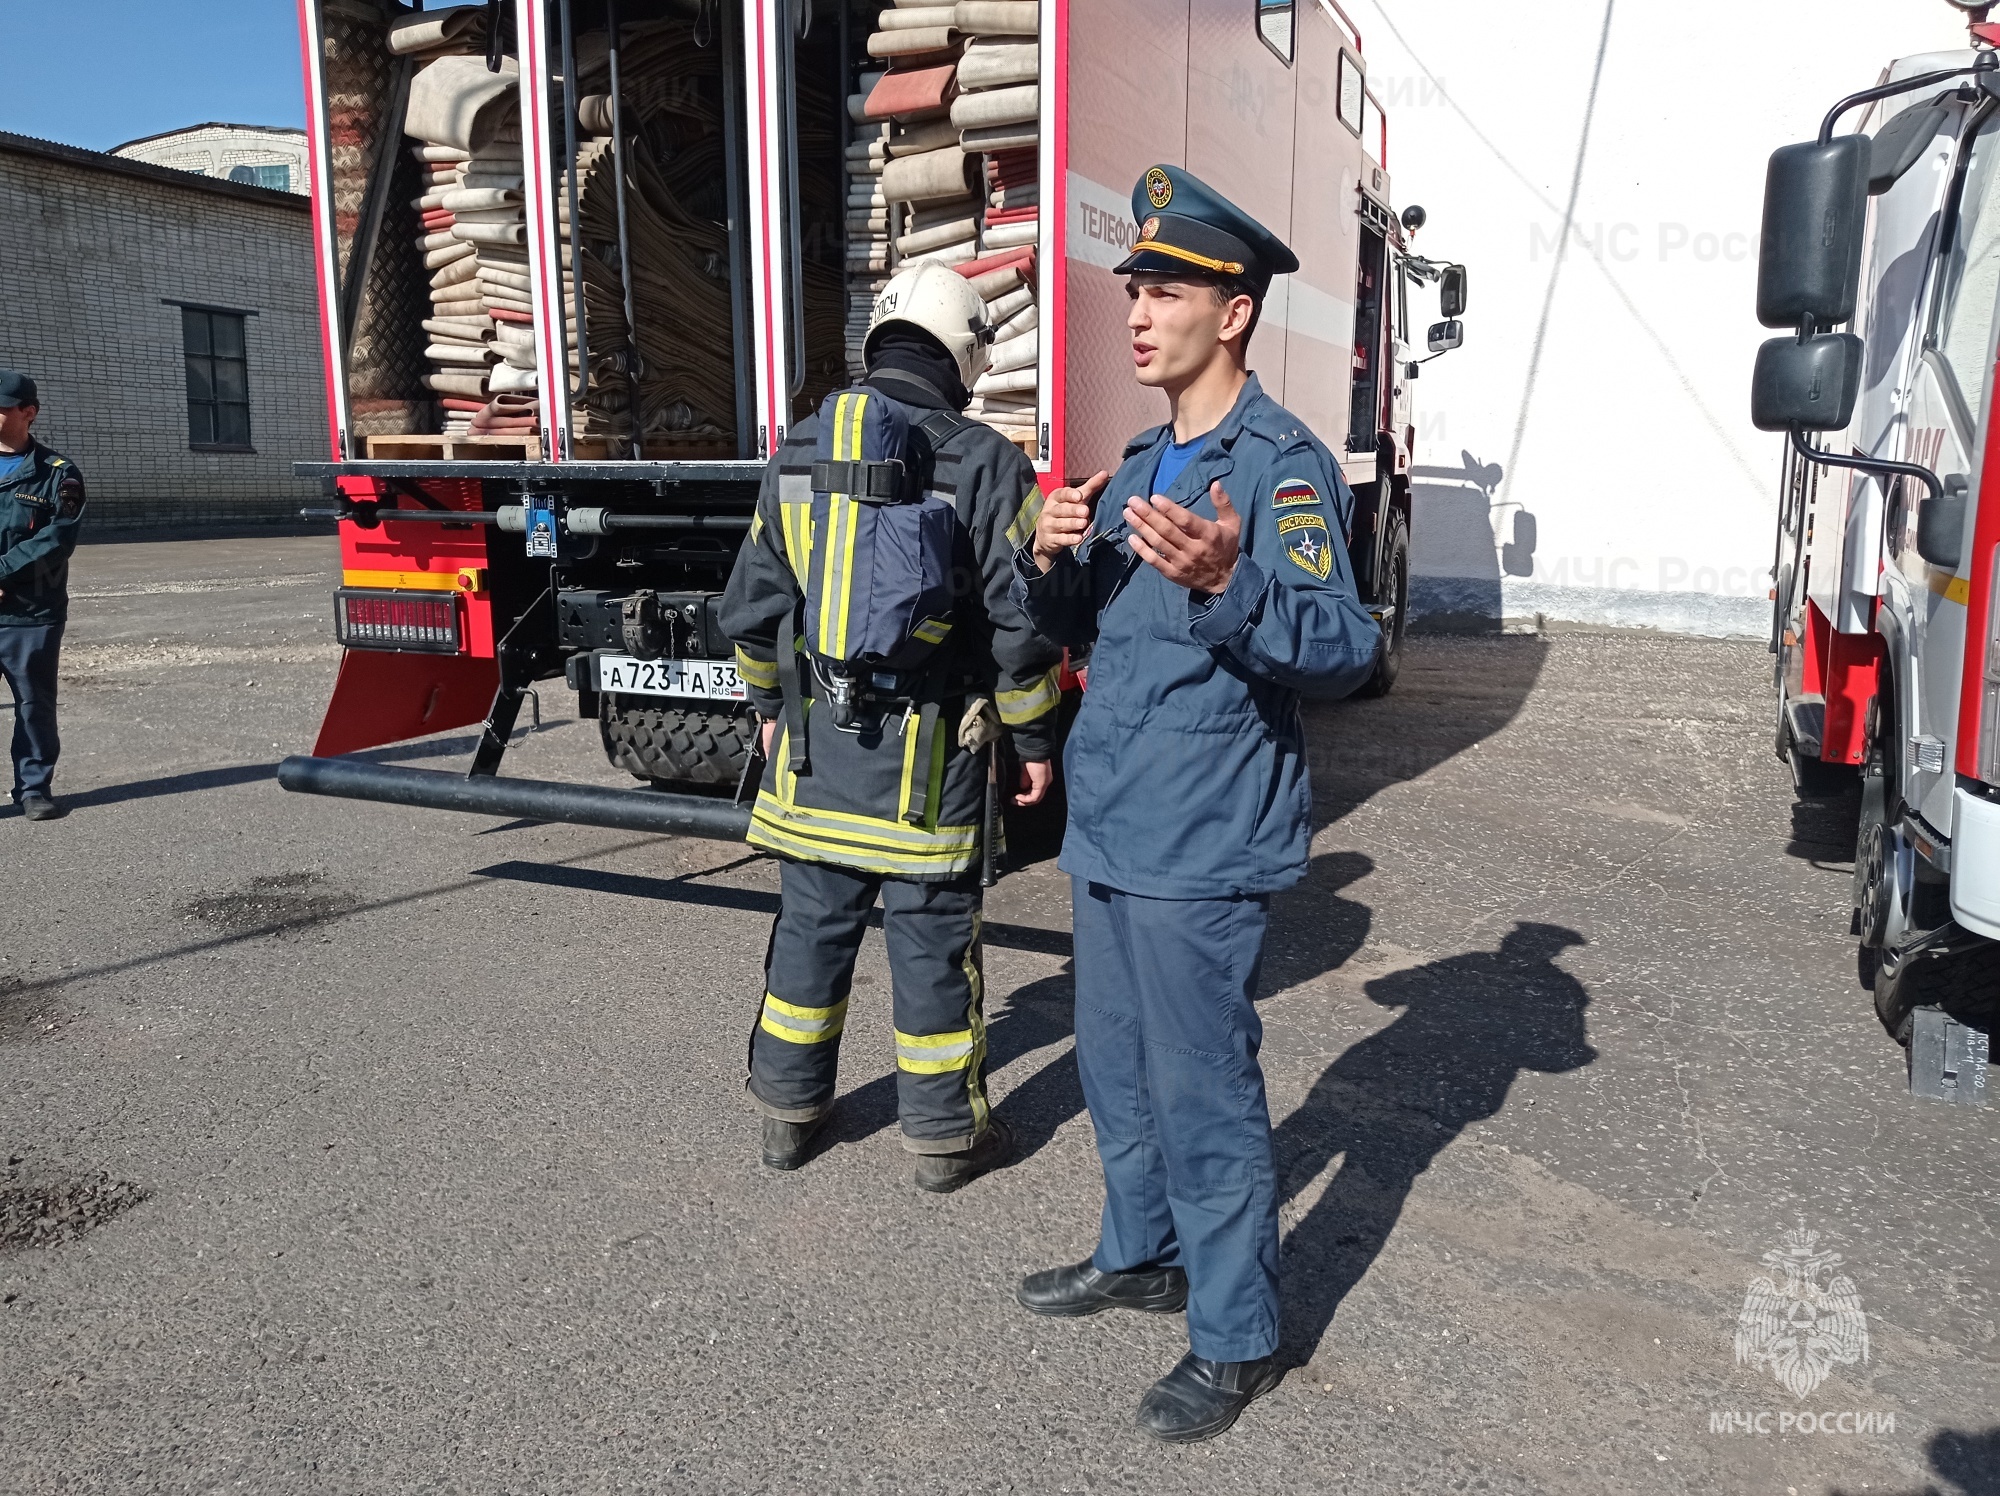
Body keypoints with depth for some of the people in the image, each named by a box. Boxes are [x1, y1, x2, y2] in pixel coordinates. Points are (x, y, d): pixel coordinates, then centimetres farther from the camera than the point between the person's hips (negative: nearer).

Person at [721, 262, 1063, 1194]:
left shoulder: (798, 452, 5)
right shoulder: (984, 464, -9)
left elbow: (753, 605, 9)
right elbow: (1018, 623, -11)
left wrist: (772, 707, 22)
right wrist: (1035, 740, 0)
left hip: (815, 740, 4)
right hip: (930, 757, -4)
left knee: (812, 923, 16)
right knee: (931, 939, 6)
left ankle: (787, 1111, 30)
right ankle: (945, 1135, 20)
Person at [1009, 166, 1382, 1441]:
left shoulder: (1283, 464, -13)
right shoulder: (1144, 463, 14)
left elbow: (1341, 650, -24)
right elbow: (1070, 625, 17)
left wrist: (1227, 584, -42)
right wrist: (1051, 558, -4)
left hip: (1203, 846, -8)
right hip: (1111, 831, 9)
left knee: (1203, 1093, 1)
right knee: (1118, 1070, 21)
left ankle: (1239, 1338, 20)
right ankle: (1144, 1254, 41)